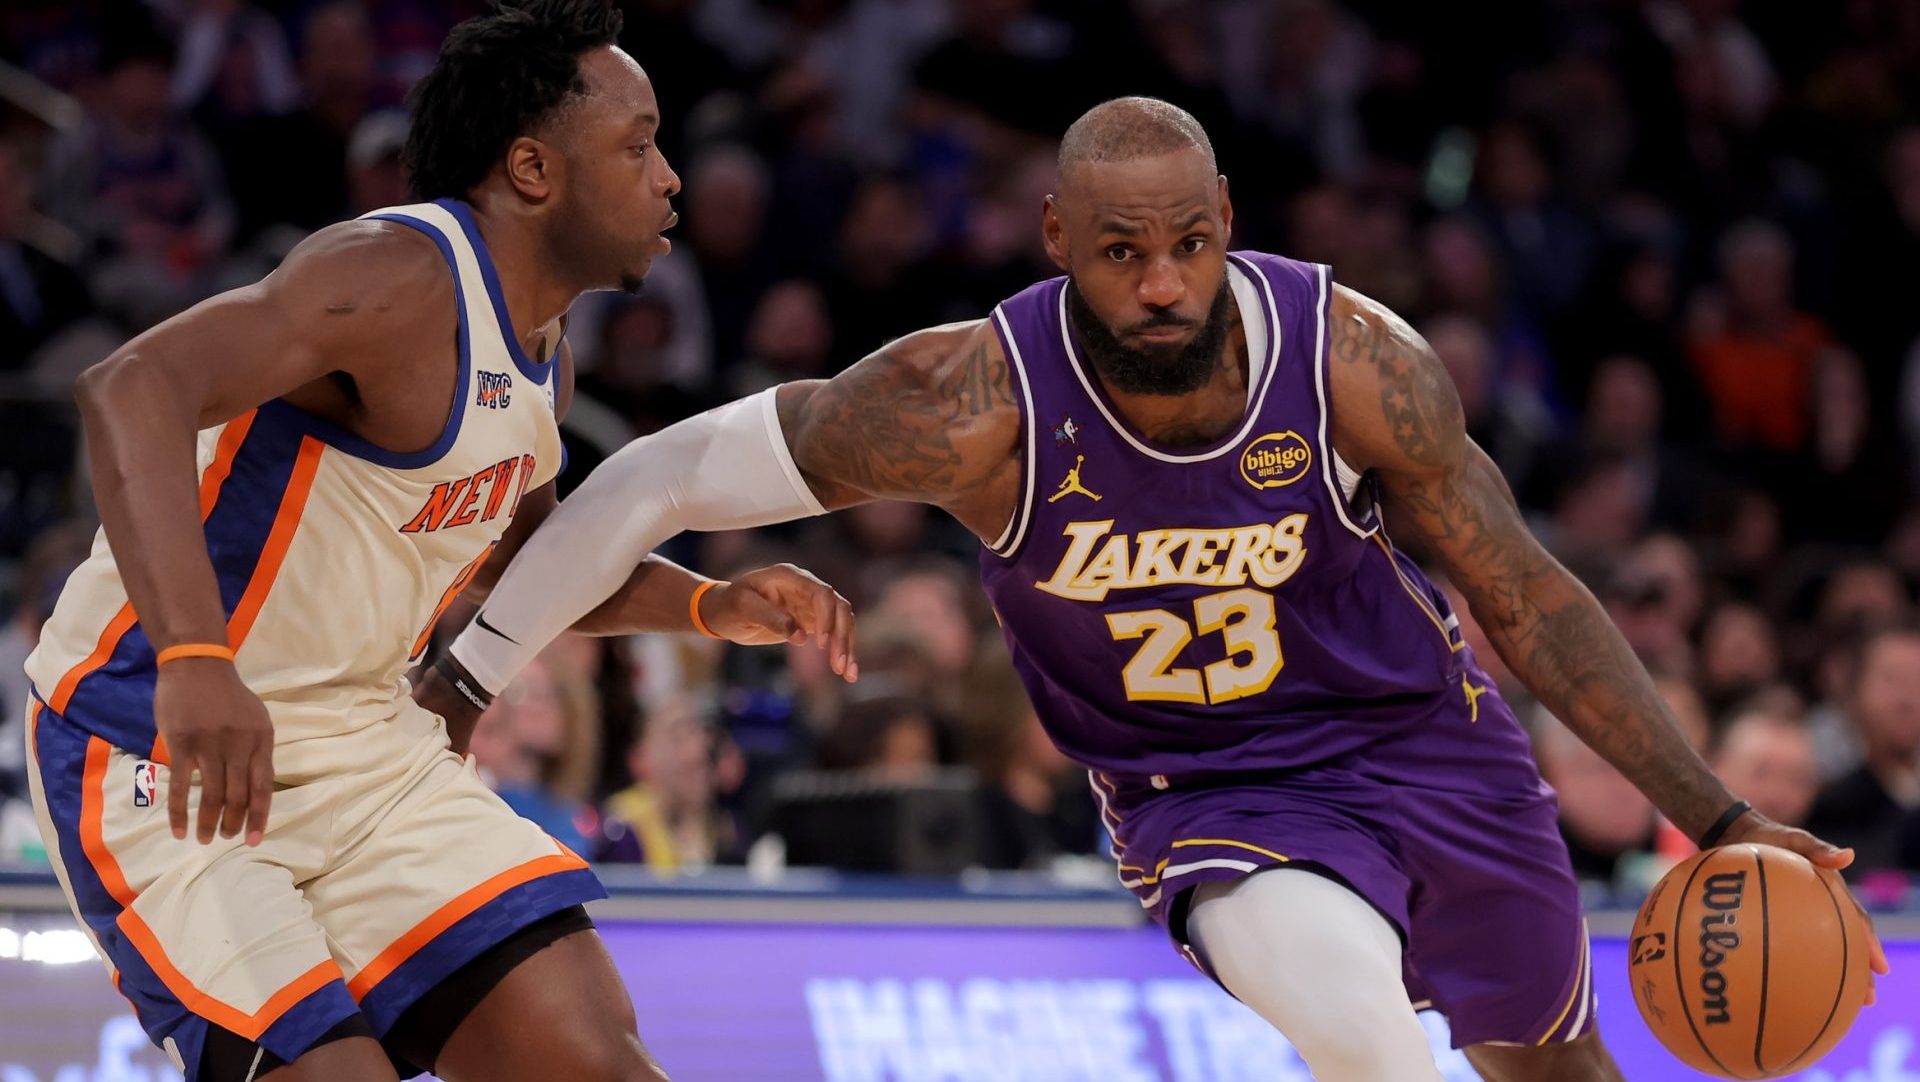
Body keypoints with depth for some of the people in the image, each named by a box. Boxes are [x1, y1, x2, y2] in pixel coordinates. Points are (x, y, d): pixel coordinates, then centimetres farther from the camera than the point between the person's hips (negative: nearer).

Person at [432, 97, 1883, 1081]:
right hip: (1211, 797, -3)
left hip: (1427, 739, 3)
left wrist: (1711, 815, -17)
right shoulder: (979, 404, -28)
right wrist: (448, 693, -14)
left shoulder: (1354, 362, -23)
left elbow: (1527, 597, -12)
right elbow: (663, 479, -18)